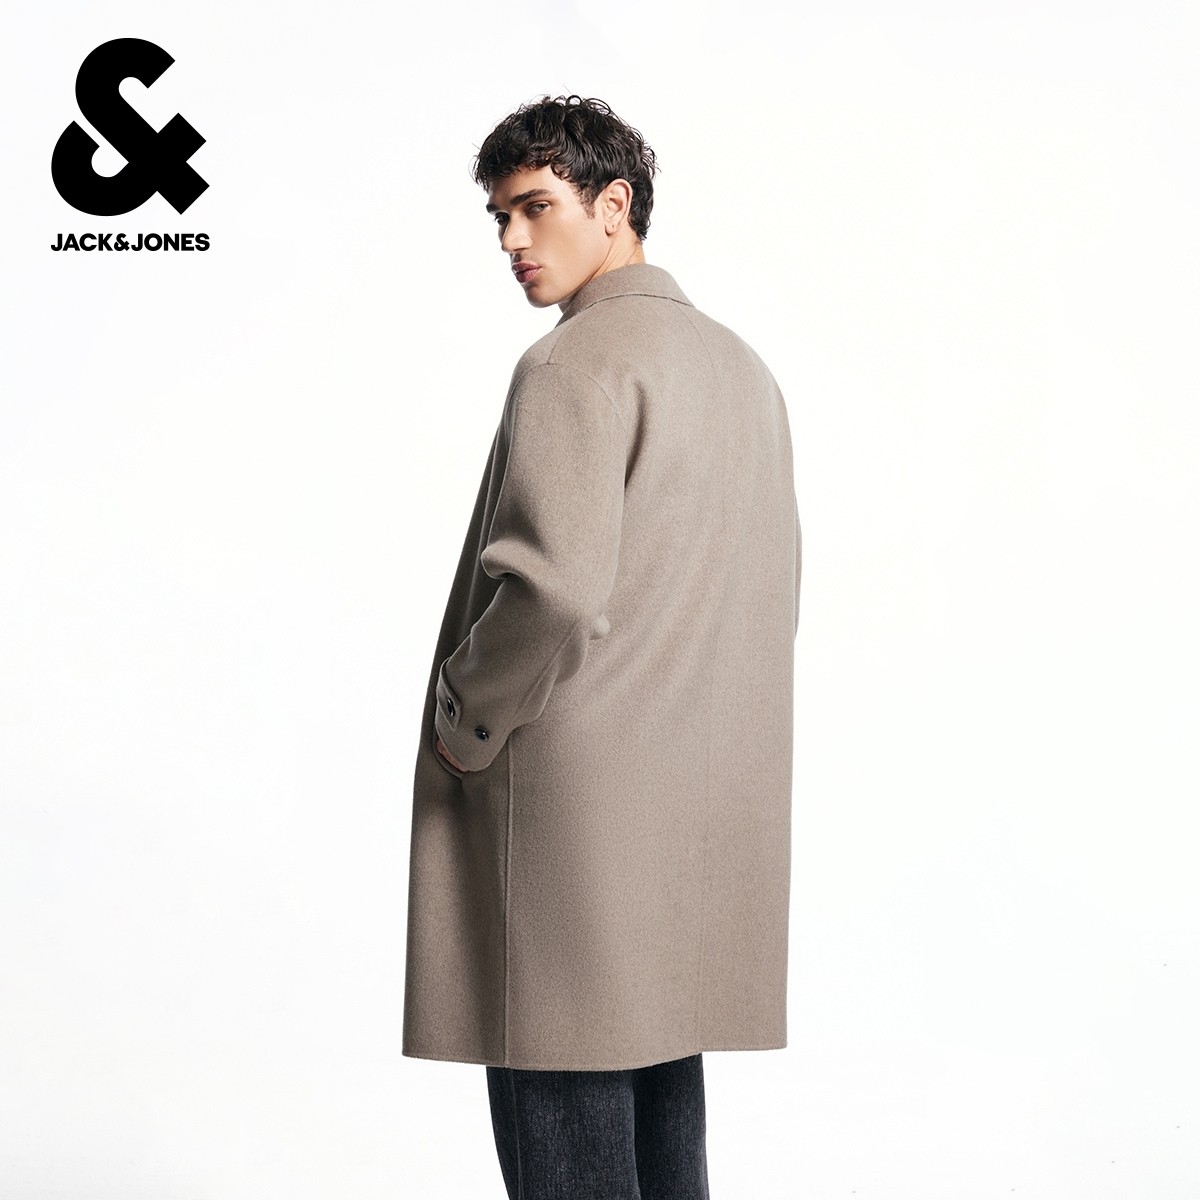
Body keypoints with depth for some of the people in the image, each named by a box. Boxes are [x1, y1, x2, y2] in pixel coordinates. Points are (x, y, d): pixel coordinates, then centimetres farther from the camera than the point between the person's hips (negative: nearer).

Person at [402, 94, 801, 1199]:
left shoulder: (575, 365, -12)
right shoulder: (743, 365, 15)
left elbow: (554, 585, -25)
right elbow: (774, 592, 19)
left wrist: (463, 724, -10)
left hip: (574, 811, -9)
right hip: (711, 809, 9)